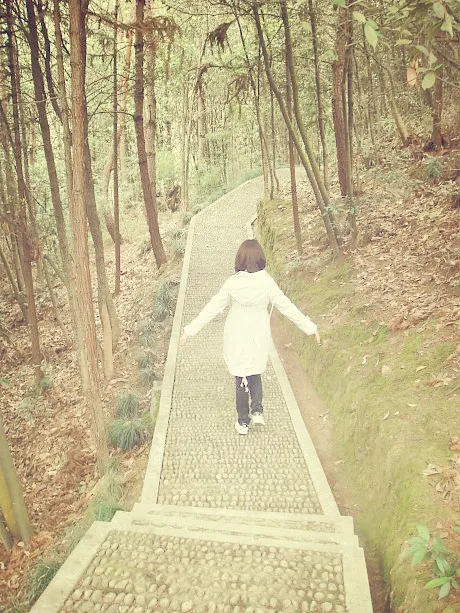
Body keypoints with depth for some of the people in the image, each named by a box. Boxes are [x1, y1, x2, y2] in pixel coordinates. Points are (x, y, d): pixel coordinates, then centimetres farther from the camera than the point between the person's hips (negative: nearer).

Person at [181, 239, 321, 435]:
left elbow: (212, 309, -9)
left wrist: (190, 330, 1)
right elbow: (287, 307, -10)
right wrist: (310, 327, 1)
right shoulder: (267, 283, -17)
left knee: (241, 377, 15)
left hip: (236, 339, 0)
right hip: (259, 338, 0)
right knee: (255, 373, 26)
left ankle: (243, 422, 23)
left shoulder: (232, 283, -15)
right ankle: (257, 410, 14)